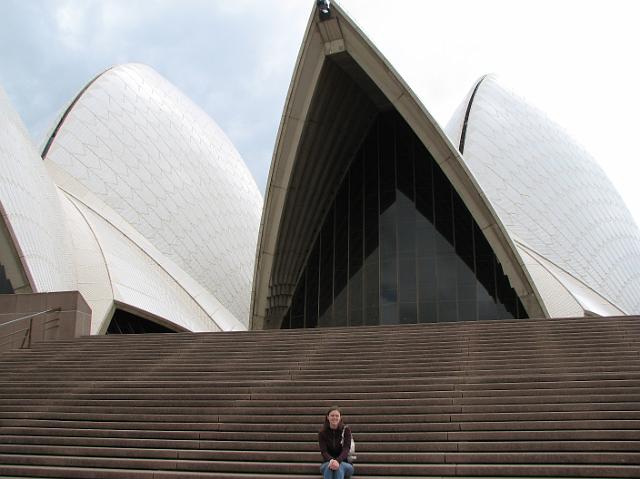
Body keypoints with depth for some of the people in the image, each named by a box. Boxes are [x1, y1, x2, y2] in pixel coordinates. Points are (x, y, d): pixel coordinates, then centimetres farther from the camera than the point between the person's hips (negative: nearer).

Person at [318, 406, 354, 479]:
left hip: (345, 463, -1)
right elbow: (323, 451, -12)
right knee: (329, 466, -34)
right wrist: (331, 460, -36)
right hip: (327, 463, 1)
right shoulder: (322, 432, -2)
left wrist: (337, 461, -38)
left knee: (339, 466, -36)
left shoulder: (346, 430, -6)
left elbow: (346, 449, -17)